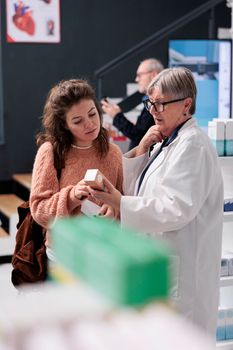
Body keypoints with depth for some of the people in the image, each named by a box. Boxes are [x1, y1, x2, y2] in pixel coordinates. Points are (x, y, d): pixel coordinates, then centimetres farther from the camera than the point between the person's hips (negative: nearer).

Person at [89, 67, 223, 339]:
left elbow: (176, 209, -26)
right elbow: (133, 188, 12)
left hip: (181, 269, -9)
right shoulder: (166, 143, 13)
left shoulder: (193, 145, -17)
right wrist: (141, 149, -2)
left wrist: (119, 202, -28)